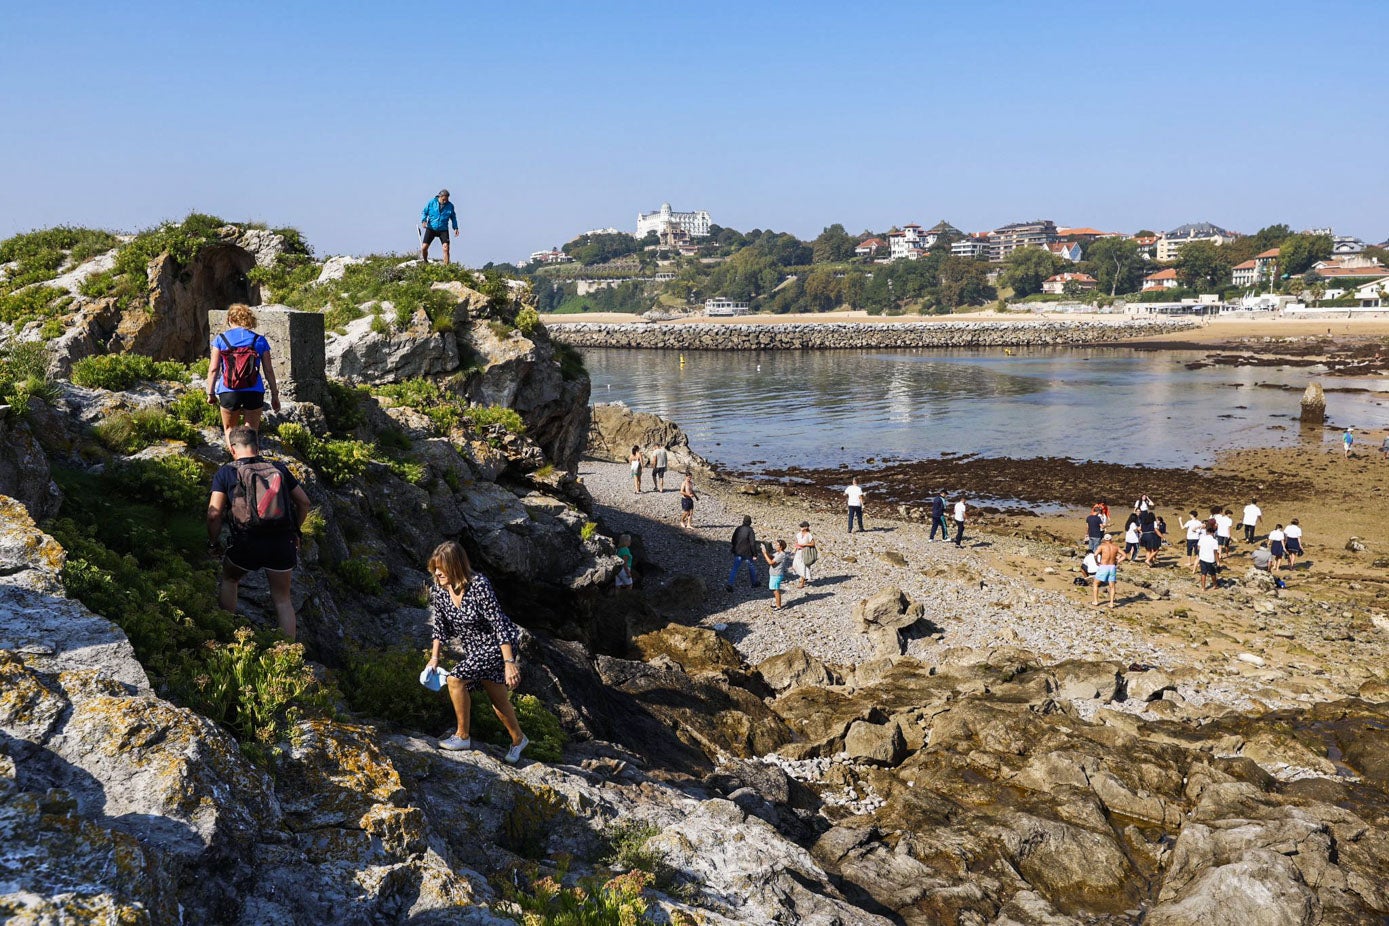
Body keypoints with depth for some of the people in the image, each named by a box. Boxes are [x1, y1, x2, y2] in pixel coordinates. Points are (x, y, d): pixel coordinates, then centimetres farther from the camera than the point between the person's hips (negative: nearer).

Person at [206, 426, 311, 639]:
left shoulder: (226, 473, 2)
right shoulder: (279, 469, 10)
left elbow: (214, 514, -6)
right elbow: (304, 502, 12)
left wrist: (213, 543, 9)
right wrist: (294, 532, 24)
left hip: (247, 544, -2)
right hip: (282, 543, 2)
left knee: (229, 579, 29)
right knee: (282, 599, 15)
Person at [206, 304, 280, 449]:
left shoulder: (221, 339, 2)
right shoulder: (259, 340, 3)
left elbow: (213, 369, -1)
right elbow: (268, 370, 3)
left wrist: (210, 393, 8)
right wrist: (274, 395, 9)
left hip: (228, 392, 0)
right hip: (254, 392, 0)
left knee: (229, 429, 18)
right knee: (251, 431, 13)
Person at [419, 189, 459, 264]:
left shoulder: (450, 206, 2)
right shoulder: (431, 203, -3)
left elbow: (453, 217, 15)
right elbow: (424, 212, 5)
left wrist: (455, 228, 4)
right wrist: (423, 221, -14)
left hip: (443, 230, 0)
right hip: (431, 229, 0)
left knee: (446, 248, -17)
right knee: (424, 248, -5)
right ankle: (425, 263, 23)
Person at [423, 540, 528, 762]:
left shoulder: (479, 586, -29)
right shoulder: (438, 589, -10)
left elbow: (499, 624, -27)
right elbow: (439, 625, 5)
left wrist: (510, 662, -27)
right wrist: (434, 658, 3)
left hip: (497, 645, -7)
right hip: (474, 648, 7)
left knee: (455, 679, -19)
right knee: (497, 699, 17)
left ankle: (462, 736, -1)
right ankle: (518, 740, 39)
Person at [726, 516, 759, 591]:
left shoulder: (738, 529, 2)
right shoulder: (750, 530, -16)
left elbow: (733, 541, 11)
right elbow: (753, 543, -19)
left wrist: (734, 550, 24)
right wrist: (755, 555, -13)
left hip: (738, 553, 4)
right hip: (747, 553, -4)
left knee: (734, 569, 5)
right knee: (752, 567, 18)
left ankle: (729, 584, -8)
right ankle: (753, 583, 31)